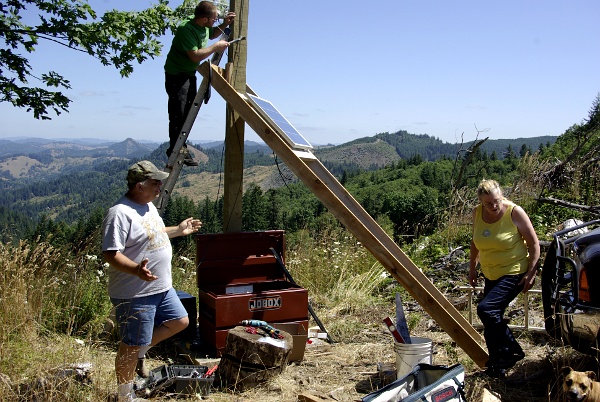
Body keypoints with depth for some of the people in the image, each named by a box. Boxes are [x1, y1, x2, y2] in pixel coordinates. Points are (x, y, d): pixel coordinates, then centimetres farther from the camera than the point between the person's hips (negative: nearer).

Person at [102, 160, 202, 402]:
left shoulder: (148, 206, 9)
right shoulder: (120, 214, -22)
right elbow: (110, 254, -27)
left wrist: (178, 230, 25)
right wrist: (136, 269, -40)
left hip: (162, 288, 9)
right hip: (134, 294, -9)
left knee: (180, 321, 20)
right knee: (130, 346, 4)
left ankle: (140, 352, 32)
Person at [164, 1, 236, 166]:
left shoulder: (204, 26, 0)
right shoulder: (186, 29, -26)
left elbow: (212, 34, 24)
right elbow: (195, 56, -31)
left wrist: (225, 24, 7)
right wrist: (216, 47, -22)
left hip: (189, 74, 10)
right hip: (176, 74, -10)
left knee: (189, 111, 13)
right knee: (179, 113, -11)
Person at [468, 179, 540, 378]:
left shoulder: (514, 212, -16)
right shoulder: (477, 213, -2)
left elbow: (534, 243, -11)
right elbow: (475, 242, 14)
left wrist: (531, 273, -15)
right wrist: (472, 268, 14)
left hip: (514, 273, -7)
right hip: (491, 275, 7)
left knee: (486, 309, -21)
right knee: (491, 319, 8)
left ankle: (512, 351, -3)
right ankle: (496, 366, 22)